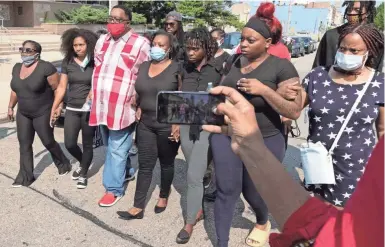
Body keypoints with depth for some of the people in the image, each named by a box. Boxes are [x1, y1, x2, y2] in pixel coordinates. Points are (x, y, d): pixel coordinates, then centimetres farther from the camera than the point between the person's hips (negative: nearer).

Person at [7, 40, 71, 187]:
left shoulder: (46, 68, -18)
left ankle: (63, 164, 29)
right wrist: (10, 107, 18)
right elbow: (15, 89, 16)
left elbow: (57, 88, -16)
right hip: (23, 113, 6)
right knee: (24, 144, 5)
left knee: (48, 142, 5)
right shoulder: (17, 68, 5)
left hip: (43, 113, -6)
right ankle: (25, 176, 13)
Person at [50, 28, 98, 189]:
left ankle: (83, 175, 25)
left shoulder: (95, 63, -7)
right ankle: (83, 163, 33)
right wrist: (54, 107, 4)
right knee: (69, 144, 2)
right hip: (72, 110, 3)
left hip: (89, 110, -3)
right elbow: (62, 87, 6)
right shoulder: (67, 63, 1)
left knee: (87, 144, 6)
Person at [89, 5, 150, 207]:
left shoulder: (140, 43, -7)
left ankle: (113, 189, 10)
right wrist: (93, 91, 17)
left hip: (122, 106, -7)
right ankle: (125, 172, 41)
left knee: (116, 149, 0)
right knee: (110, 146, 20)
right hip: (101, 103, 7)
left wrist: (136, 98, -12)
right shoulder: (102, 41, 14)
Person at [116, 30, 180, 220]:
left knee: (166, 163, 12)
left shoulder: (176, 69, -9)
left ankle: (163, 197, 34)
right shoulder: (144, 66, 8)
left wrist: (178, 123, -16)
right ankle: (138, 207, 10)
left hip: (167, 124, -4)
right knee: (145, 165, 5)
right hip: (146, 123, 5)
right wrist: (138, 108, 3)